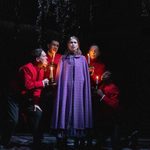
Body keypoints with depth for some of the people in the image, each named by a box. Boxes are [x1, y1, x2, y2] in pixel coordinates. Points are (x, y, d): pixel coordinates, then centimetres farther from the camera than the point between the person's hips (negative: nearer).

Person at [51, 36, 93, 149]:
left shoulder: (82, 59, 12)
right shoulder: (63, 59, 12)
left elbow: (86, 76, 9)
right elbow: (59, 75, 8)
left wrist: (85, 89, 0)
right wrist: (60, 85, -4)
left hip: (78, 89, 0)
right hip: (66, 88, 0)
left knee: (77, 109, -4)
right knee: (66, 108, -6)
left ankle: (78, 139, -1)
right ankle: (64, 137, -4)